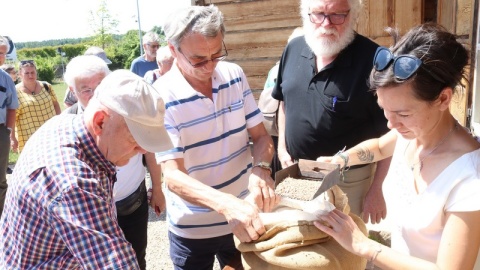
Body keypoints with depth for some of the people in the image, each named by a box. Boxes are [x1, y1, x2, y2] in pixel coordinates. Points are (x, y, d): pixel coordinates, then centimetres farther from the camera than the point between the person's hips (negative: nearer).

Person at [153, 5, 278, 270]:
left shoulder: (234, 75, -5)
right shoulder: (162, 97, -20)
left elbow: (261, 135, -1)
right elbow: (172, 176, -24)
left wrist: (261, 168, -23)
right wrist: (226, 204, -41)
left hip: (246, 214, 4)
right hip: (193, 228, -4)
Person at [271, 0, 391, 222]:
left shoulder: (373, 59, -19)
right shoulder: (294, 49, -2)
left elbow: (389, 133, -14)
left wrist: (376, 189, -13)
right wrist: (282, 148, 7)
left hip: (347, 179, -5)